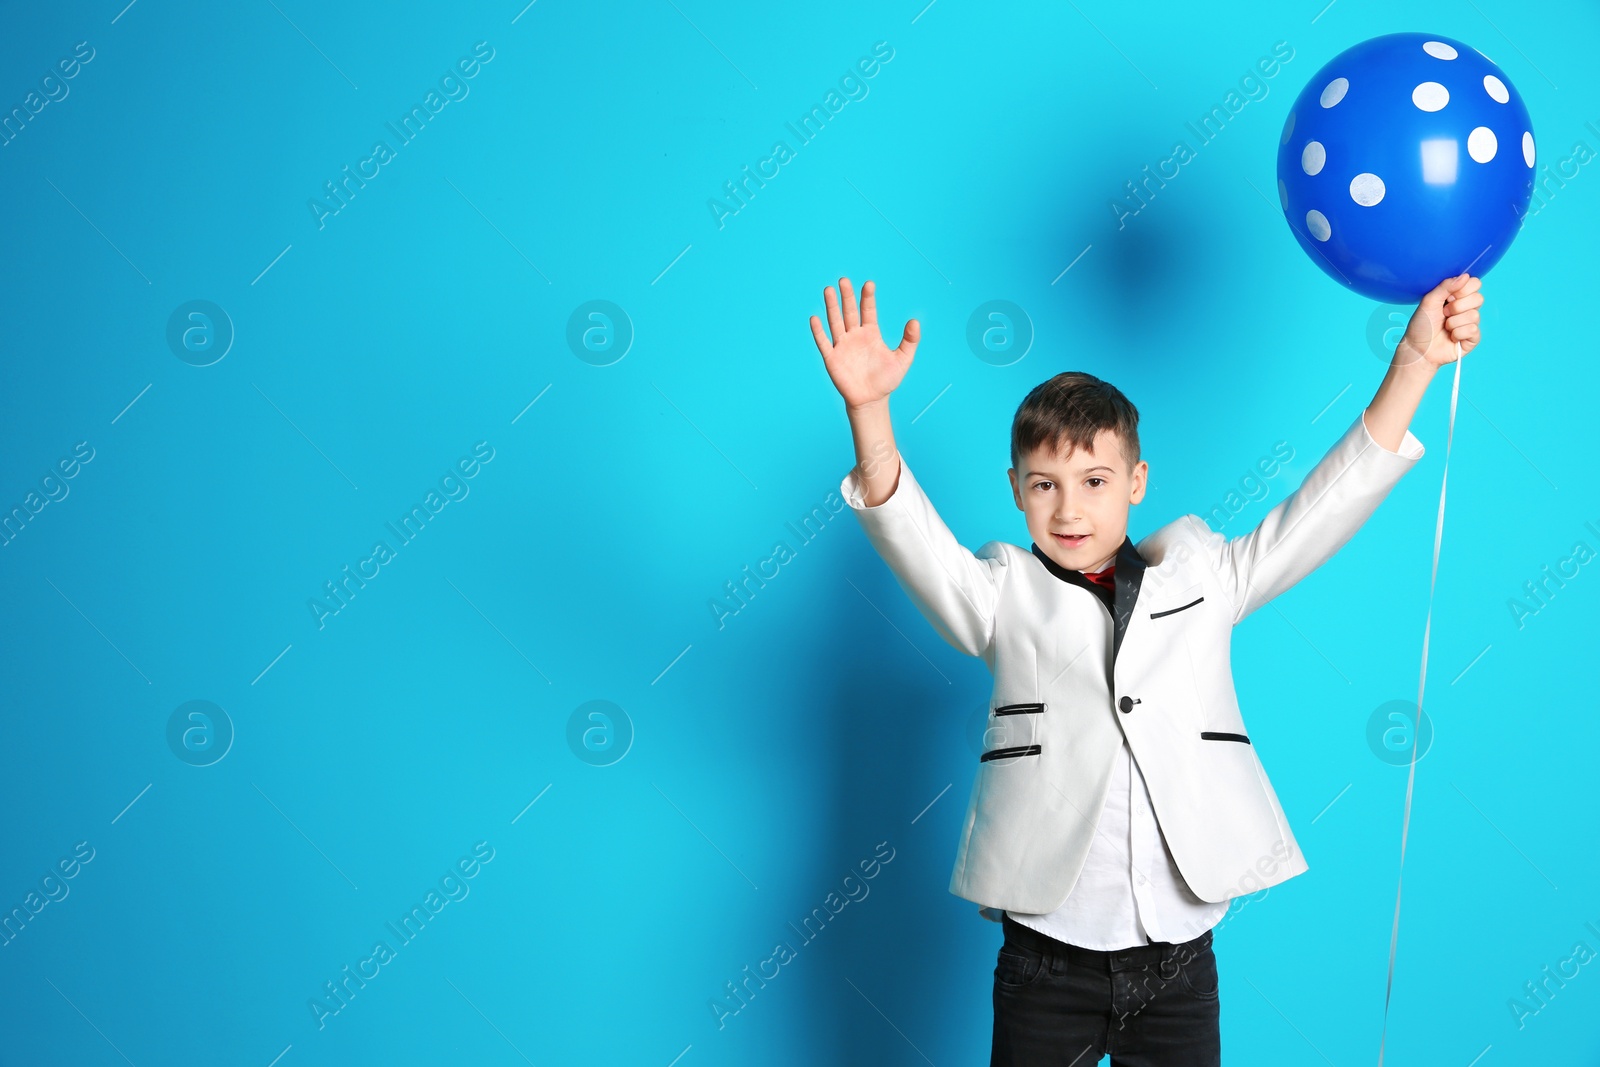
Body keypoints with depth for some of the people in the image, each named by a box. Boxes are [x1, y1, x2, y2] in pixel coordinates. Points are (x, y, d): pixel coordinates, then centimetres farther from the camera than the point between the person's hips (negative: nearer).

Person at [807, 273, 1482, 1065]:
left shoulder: (1201, 578, 8)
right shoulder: (1004, 596, 2)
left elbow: (1329, 504, 5)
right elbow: (909, 535, -13)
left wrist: (1414, 361, -4)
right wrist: (868, 410, -31)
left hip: (1179, 960, 2)